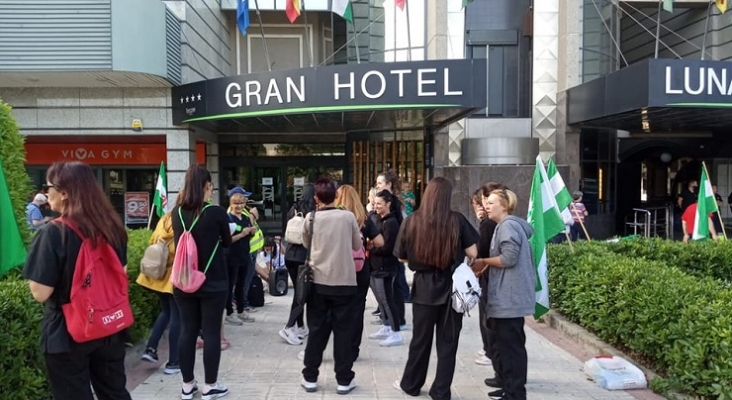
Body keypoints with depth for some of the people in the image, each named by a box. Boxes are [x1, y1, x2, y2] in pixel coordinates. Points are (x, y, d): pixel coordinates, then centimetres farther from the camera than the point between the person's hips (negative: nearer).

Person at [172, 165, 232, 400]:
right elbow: (227, 242, 3)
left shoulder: (177, 212, 0)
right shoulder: (216, 213, -13)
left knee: (187, 331, 12)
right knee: (211, 332, 5)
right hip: (213, 282, -4)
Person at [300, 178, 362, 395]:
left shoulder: (310, 218, -4)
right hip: (344, 281, -1)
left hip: (318, 281, 1)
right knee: (342, 330, 7)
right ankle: (344, 379, 13)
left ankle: (310, 377, 19)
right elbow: (358, 245, 7)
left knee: (316, 330, 11)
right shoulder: (348, 217, -6)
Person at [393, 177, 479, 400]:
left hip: (424, 287, 1)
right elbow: (473, 253, -5)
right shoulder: (457, 221, -9)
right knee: (447, 342, 10)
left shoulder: (412, 222, -6)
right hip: (452, 287, -1)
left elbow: (402, 257, 3)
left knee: (421, 339, 16)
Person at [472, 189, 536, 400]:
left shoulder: (507, 225, -14)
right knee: (509, 344, 16)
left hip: (510, 297, -11)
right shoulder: (511, 224, 17)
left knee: (511, 345, -4)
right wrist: (488, 265, 10)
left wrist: (484, 261, -7)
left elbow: (509, 258, -22)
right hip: (508, 296, 11)